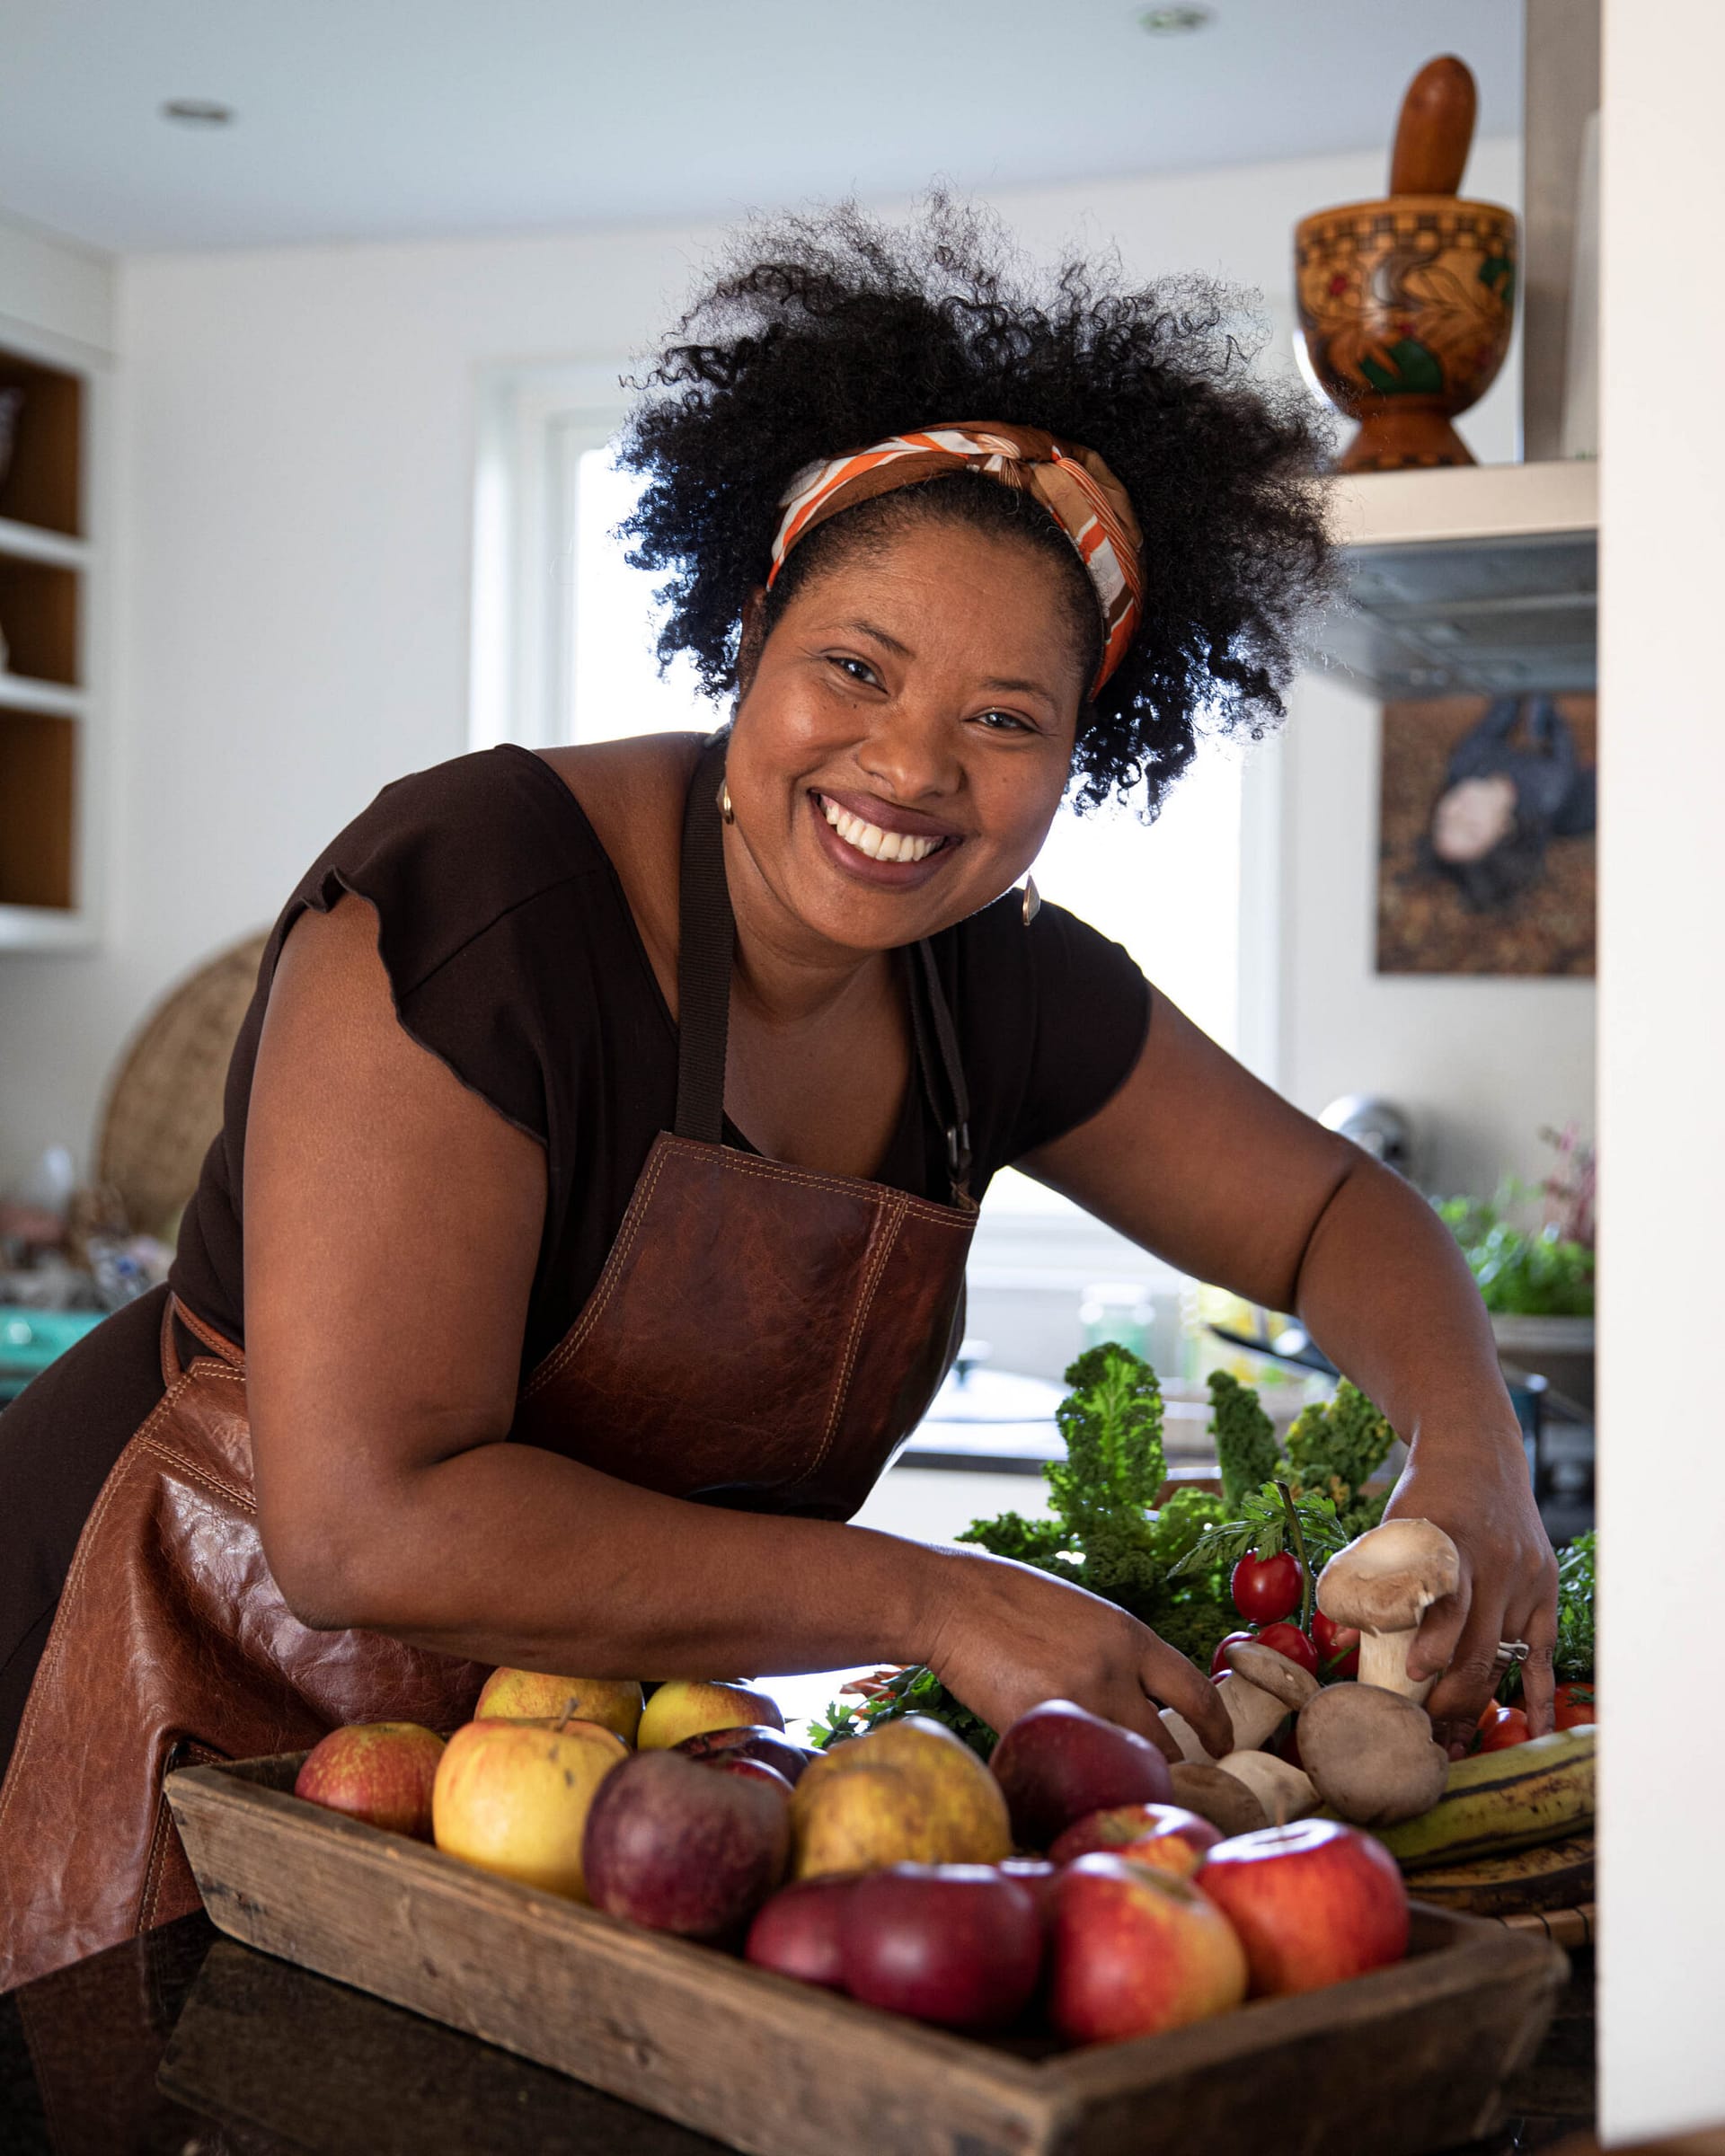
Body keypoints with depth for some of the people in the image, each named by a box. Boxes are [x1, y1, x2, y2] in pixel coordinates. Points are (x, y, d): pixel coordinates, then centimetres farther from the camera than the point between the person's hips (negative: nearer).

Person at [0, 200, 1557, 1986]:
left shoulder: (997, 987, -3)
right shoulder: (470, 902, -25)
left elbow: (1335, 1212, 10)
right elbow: (370, 1528, -30)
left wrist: (1472, 1466, -12)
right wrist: (933, 1605, -29)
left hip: (598, 1742, 6)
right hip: (202, 1708, -5)